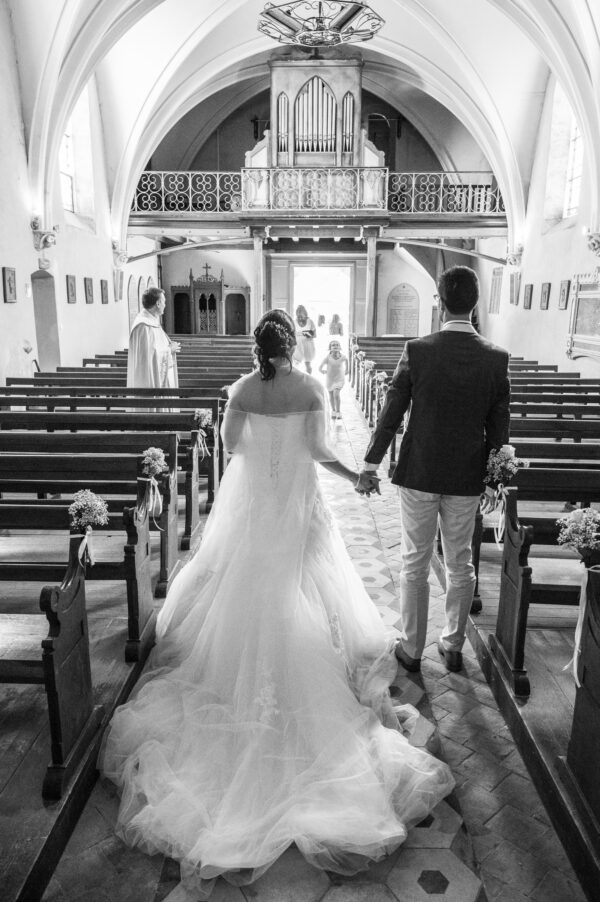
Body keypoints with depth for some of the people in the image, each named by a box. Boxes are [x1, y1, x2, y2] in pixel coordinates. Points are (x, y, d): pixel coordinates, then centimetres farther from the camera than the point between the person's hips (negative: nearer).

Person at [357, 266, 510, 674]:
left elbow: (391, 414, -8)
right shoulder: (496, 358, -6)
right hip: (467, 478, 2)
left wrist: (371, 465, 1)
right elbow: (499, 426, -1)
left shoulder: (417, 351, -12)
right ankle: (454, 646, 32)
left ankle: (412, 649, 24)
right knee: (461, 565, 17)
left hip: (419, 475, -1)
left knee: (415, 565, 12)